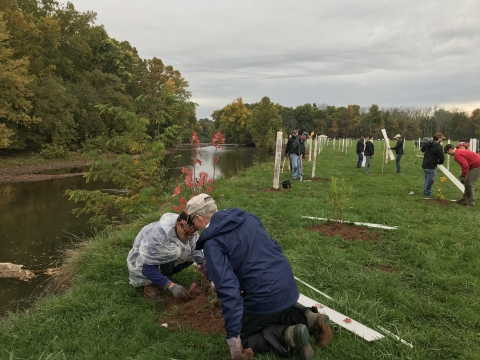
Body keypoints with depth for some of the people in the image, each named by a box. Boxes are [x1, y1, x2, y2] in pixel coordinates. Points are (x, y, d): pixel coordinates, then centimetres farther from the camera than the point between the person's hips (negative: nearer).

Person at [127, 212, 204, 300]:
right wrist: (171, 286, -42)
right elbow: (147, 269, -37)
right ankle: (150, 283, -13)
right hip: (142, 265, -7)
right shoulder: (158, 235, -36)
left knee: (191, 254, -14)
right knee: (170, 253, -34)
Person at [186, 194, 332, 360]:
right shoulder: (247, 217, 9)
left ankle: (287, 336, -7)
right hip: (288, 286, 8)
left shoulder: (212, 242, -14)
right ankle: (308, 319, 10)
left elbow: (228, 288, -24)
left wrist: (233, 337, -21)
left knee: (241, 339, 15)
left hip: (263, 297, -7)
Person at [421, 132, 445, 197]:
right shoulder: (438, 147, -18)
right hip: (431, 167, -8)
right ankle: (427, 193, 9)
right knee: (430, 180, 2)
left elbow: (422, 149, 23)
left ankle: (425, 191, 29)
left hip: (424, 165, 8)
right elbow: (442, 158, -14)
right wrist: (439, 162, 6)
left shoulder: (427, 143, 3)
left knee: (427, 179, 21)